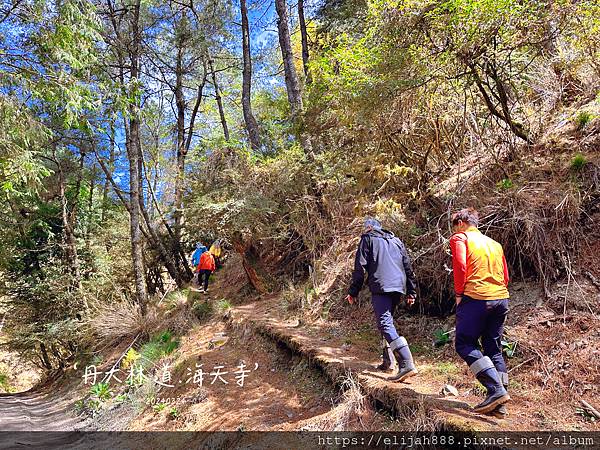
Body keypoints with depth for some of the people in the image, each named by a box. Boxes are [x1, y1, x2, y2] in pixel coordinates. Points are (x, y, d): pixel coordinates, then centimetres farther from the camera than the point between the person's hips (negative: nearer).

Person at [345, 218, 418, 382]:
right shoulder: (396, 240, 25)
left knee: (385, 323, -13)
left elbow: (360, 267, 0)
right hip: (398, 287, 7)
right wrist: (411, 292, 23)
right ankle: (388, 360, 21)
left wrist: (353, 291, 2)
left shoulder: (367, 238, 9)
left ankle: (407, 364, -24)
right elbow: (408, 266, 21)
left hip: (380, 286, -7)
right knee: (387, 320, 20)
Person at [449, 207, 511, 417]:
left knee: (465, 345, 2)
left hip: (475, 298, -7)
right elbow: (505, 276, 19)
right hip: (501, 299, 7)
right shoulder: (495, 244, 22)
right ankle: (499, 405, 12)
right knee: (494, 348, 12)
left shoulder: (460, 238, 2)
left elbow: (460, 266, -14)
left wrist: (459, 294, -6)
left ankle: (496, 390, -11)